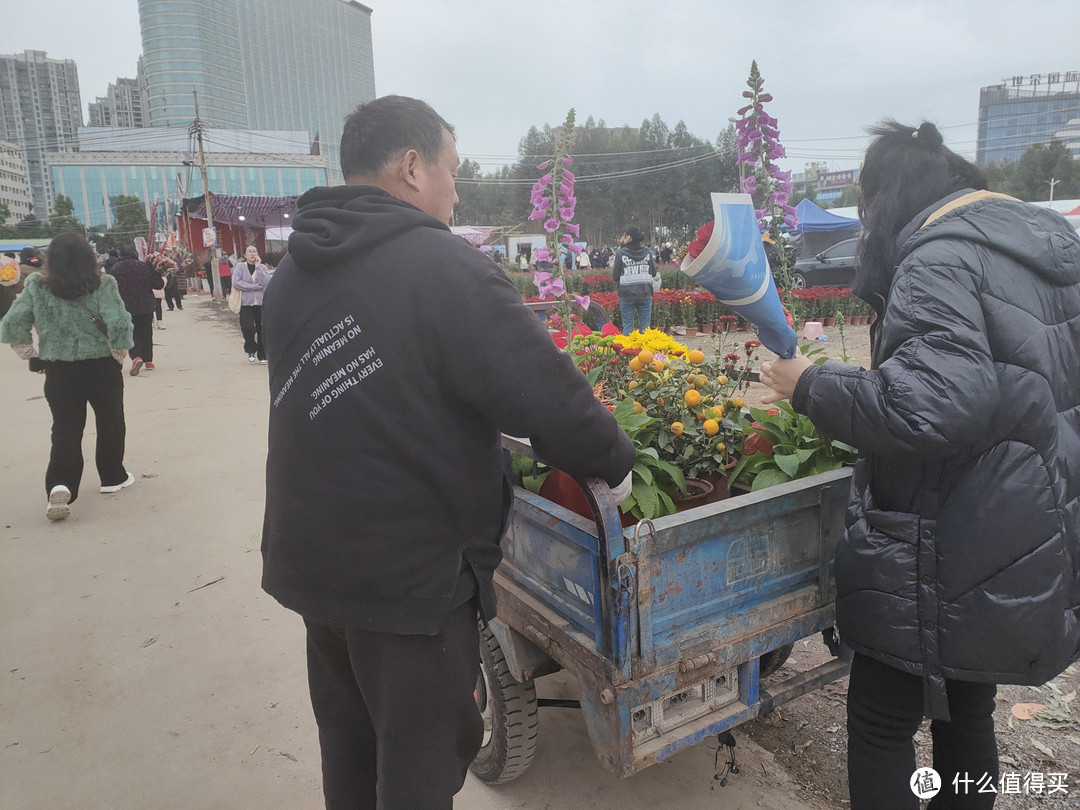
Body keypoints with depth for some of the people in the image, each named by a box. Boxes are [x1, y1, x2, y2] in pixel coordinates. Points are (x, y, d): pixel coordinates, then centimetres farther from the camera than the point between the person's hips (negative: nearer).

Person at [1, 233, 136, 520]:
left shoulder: (36, 287, -3)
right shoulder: (102, 285, -10)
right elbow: (119, 324, -19)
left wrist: (31, 355, 7)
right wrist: (118, 355, -3)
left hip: (58, 371, 2)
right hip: (101, 367, -1)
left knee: (65, 430, 7)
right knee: (110, 422, 17)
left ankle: (60, 484, -12)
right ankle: (113, 477, 28)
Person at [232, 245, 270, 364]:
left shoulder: (262, 267, 7)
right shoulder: (240, 266, 3)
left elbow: (266, 282, -10)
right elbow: (236, 282, -11)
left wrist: (258, 267, -13)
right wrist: (256, 286, -12)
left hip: (262, 302, 1)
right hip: (246, 303, -1)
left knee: (262, 329, 1)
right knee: (248, 328, -10)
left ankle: (262, 355, 13)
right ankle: (251, 351, 15)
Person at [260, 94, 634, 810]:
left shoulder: (293, 275, 4)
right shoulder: (443, 266, -20)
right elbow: (547, 393, -23)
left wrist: (488, 429, 15)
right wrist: (616, 462, -5)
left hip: (310, 560, 7)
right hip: (412, 576, -7)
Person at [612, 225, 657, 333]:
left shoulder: (621, 253, -8)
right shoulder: (647, 252, 1)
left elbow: (615, 276, -7)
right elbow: (653, 273, 6)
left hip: (626, 295, -2)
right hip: (645, 295, 2)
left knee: (627, 326, 4)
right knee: (645, 326, 8)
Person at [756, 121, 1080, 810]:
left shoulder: (938, 257, -18)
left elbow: (933, 407, -32)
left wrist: (810, 385, -19)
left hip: (952, 562, -9)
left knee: (882, 723, 8)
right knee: (967, 711, 25)